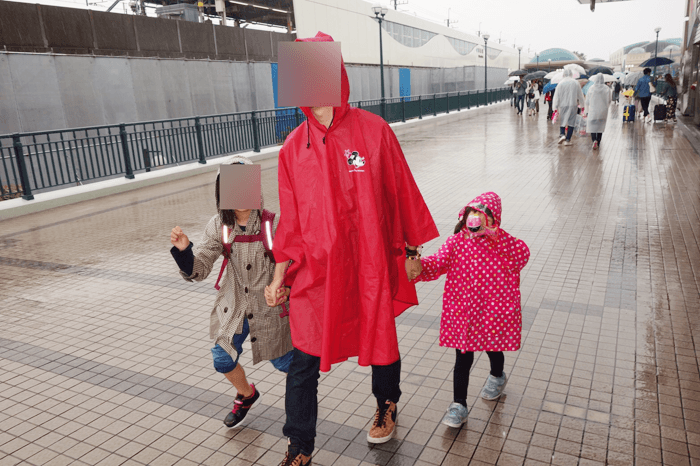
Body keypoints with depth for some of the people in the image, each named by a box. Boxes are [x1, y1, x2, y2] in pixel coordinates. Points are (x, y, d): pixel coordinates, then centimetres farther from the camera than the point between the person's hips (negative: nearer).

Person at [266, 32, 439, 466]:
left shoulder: (374, 130, -7)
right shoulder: (293, 148, 0)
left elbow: (401, 193, 0)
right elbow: (291, 219, 4)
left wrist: (412, 251, 4)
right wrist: (279, 276, 2)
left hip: (372, 266, -1)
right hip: (316, 269, 1)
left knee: (381, 340, 19)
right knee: (304, 360, 4)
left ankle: (387, 406, 51)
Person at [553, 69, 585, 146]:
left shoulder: (560, 84, -3)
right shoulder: (576, 83, 2)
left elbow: (556, 96, -3)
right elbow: (580, 96, 8)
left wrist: (555, 107, 2)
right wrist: (582, 105, 18)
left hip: (563, 105, 0)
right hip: (573, 105, 0)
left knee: (562, 121, 10)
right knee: (571, 122, 4)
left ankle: (562, 134, -15)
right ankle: (567, 140, 2)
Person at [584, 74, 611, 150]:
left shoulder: (591, 88, -6)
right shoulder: (607, 89, -3)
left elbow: (587, 101, 0)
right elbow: (609, 101, 5)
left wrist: (587, 111, 11)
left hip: (593, 111, -2)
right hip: (603, 111, 2)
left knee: (592, 126, 2)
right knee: (600, 126, 13)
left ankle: (594, 140, -23)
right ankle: (598, 143, 17)